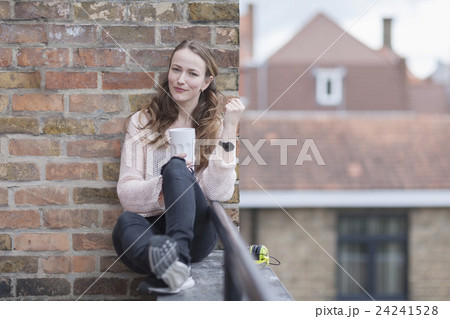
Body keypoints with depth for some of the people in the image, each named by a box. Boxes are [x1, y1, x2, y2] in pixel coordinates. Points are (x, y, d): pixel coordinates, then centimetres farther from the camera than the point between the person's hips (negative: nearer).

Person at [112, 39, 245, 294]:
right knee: (126, 222, -34)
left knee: (177, 167, -29)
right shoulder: (142, 123, 11)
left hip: (196, 232, -1)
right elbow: (126, 193, 1)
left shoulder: (216, 125, 7)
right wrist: (161, 187, -20)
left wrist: (229, 130, -13)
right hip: (151, 228, 1)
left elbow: (220, 193, -8)